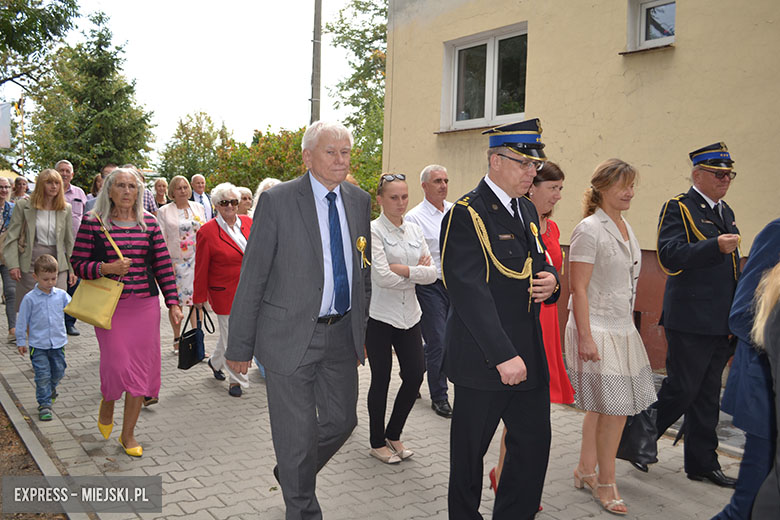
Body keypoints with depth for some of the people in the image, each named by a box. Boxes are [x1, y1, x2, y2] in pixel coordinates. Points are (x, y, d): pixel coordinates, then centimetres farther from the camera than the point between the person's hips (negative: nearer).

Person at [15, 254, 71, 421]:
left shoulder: (61, 295, 0)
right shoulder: (30, 298, -8)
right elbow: (22, 321, -1)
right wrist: (21, 341, 3)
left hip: (58, 342, 3)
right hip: (38, 345, -3)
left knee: (58, 371, 15)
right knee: (43, 375, -3)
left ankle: (50, 389, 45)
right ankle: (44, 404, 8)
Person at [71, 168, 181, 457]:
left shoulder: (149, 222, 6)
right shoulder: (93, 222, -2)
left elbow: (163, 264, 6)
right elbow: (78, 263, -1)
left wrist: (173, 303, 1)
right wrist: (106, 268, -19)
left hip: (146, 305, 3)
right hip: (110, 306, -2)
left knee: (141, 367, 3)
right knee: (117, 365, -6)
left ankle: (128, 434, 20)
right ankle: (106, 406, 31)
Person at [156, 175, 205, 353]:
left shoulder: (198, 207, 11)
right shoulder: (164, 212, 1)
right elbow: (161, 240, -1)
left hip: (197, 260, 2)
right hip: (176, 262, -2)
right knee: (176, 302, 3)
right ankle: (177, 339, 17)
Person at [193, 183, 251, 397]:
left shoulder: (249, 223, 3)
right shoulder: (207, 231, -10)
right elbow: (201, 267, -6)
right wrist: (199, 297, -2)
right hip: (225, 292, -4)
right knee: (231, 334, 4)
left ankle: (215, 362, 42)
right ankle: (237, 380, 18)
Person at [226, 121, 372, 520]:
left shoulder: (359, 201, 6)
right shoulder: (277, 201, -10)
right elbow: (252, 277, -9)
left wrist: (361, 328, 16)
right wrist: (240, 346, -9)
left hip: (341, 334, 6)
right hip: (290, 336, -5)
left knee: (342, 420, 16)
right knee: (297, 433, 5)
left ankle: (293, 472, 44)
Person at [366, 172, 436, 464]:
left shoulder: (414, 230, 8)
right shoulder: (373, 231, -10)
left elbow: (432, 273, 0)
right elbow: (382, 277, -20)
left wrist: (403, 269, -14)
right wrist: (417, 272, -9)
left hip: (408, 314, 6)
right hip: (379, 316, -5)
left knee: (415, 375, 5)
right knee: (381, 380, 5)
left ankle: (393, 434, 27)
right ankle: (377, 442, 23)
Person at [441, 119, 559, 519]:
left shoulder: (527, 211, 12)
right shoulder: (466, 215, -14)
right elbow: (469, 292, -21)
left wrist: (550, 280, -2)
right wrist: (503, 356, -25)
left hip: (529, 355, 8)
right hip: (482, 358, -7)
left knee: (535, 444, 11)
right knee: (469, 451, 10)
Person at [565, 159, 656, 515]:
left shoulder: (625, 228, 12)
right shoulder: (589, 230, -14)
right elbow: (578, 289, -17)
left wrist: (629, 323, 16)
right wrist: (585, 337, -19)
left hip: (622, 329, 8)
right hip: (597, 331, -8)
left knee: (600, 407, 14)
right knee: (614, 409, -3)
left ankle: (585, 472, 28)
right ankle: (605, 482, 14)